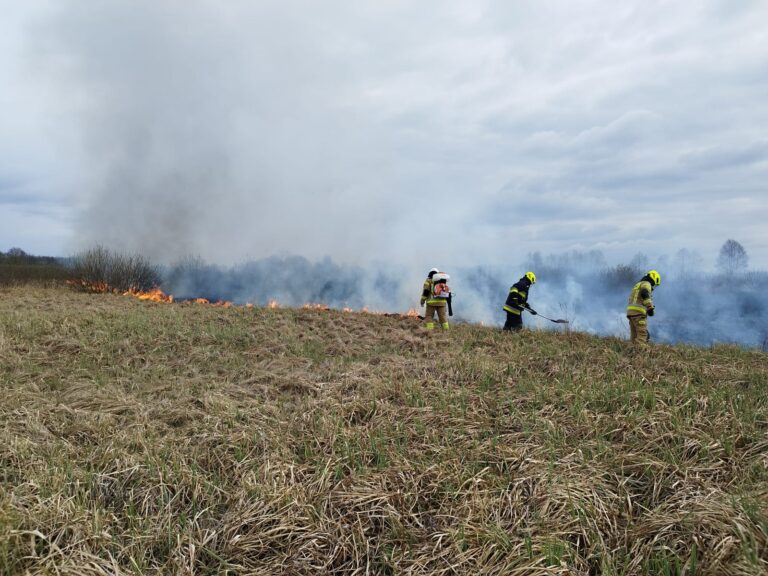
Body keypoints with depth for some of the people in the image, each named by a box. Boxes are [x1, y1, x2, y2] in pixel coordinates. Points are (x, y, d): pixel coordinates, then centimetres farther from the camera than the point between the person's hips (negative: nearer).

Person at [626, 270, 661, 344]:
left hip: (630, 311, 9)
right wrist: (650, 307, -24)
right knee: (642, 335, -12)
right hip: (638, 312, -9)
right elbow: (645, 294, -21)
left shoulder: (638, 286, 30)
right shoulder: (646, 284, 2)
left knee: (634, 336, 6)